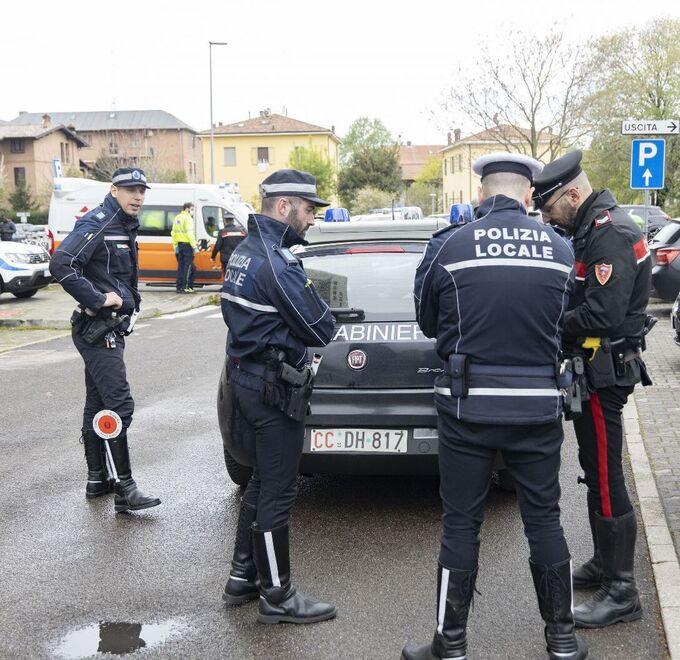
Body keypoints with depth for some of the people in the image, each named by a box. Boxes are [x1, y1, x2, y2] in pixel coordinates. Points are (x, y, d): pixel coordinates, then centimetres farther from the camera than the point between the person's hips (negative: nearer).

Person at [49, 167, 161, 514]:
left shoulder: (125, 228, 16)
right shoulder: (97, 223, -14)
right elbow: (60, 264, -27)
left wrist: (131, 301, 15)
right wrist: (99, 299, -24)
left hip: (110, 329, 10)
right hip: (97, 329, -10)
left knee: (98, 405, 15)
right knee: (118, 405, -12)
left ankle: (97, 479, 25)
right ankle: (124, 489, -10)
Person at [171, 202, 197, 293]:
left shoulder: (177, 218, 17)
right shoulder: (188, 218, -9)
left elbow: (173, 233, 19)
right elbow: (189, 233, -18)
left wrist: (175, 245, 21)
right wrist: (195, 246, -17)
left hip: (179, 244, 8)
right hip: (187, 245, -8)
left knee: (180, 265, 12)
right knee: (188, 266, -4)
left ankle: (179, 287, 12)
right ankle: (185, 287, -7)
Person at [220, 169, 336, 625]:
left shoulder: (246, 251, 12)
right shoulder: (276, 261, -21)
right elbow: (322, 330, -20)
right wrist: (323, 316, 2)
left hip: (247, 378, 10)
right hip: (275, 389, -10)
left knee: (263, 481, 20)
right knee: (278, 492, 1)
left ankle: (243, 576, 30)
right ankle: (277, 596, 13)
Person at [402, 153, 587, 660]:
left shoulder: (449, 247, -8)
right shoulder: (560, 250, -1)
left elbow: (428, 324, 5)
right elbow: (562, 326, 8)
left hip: (468, 406, -2)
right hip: (539, 406, 2)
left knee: (461, 523, 8)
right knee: (544, 520, 15)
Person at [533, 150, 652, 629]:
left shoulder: (612, 234, -19)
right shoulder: (592, 229, 13)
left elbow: (601, 314, -26)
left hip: (605, 371, -10)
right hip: (594, 368, 10)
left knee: (606, 480, -5)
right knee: (597, 473, 19)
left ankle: (622, 592, 4)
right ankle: (604, 564, 33)